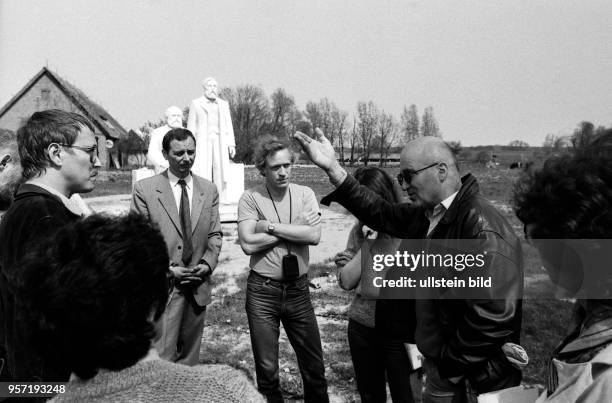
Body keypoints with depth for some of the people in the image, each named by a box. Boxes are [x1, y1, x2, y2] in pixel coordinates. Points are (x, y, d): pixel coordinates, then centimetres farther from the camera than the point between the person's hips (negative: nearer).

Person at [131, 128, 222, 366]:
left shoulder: (209, 190, 7)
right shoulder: (144, 189, -4)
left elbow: (214, 235, 10)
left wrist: (208, 263, -8)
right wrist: (167, 268, -13)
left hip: (197, 286, 4)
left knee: (190, 355, 16)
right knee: (161, 358, -4)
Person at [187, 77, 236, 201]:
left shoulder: (223, 104, 18)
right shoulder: (195, 104, 10)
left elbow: (228, 126, 15)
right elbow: (191, 126, 7)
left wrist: (231, 144, 4)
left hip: (220, 144, 3)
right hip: (202, 143, -2)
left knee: (221, 171, -4)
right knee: (203, 173, -11)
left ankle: (221, 203, 0)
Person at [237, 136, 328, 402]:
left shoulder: (304, 194, 0)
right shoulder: (250, 198, -6)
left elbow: (314, 236, -13)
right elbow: (248, 243, -18)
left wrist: (270, 226, -15)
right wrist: (296, 229, -13)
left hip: (298, 290, 2)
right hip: (263, 292, -2)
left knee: (313, 365, 13)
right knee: (267, 369, 12)